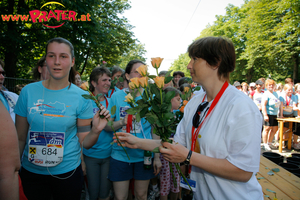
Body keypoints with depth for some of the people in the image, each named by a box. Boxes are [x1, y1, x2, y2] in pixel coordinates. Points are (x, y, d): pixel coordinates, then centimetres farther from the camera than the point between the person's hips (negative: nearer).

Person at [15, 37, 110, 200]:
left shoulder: (81, 97, -10)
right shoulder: (28, 91, -6)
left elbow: (84, 143, -7)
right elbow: (20, 137, 3)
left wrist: (96, 130, -26)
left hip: (67, 172, -1)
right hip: (31, 172, 2)